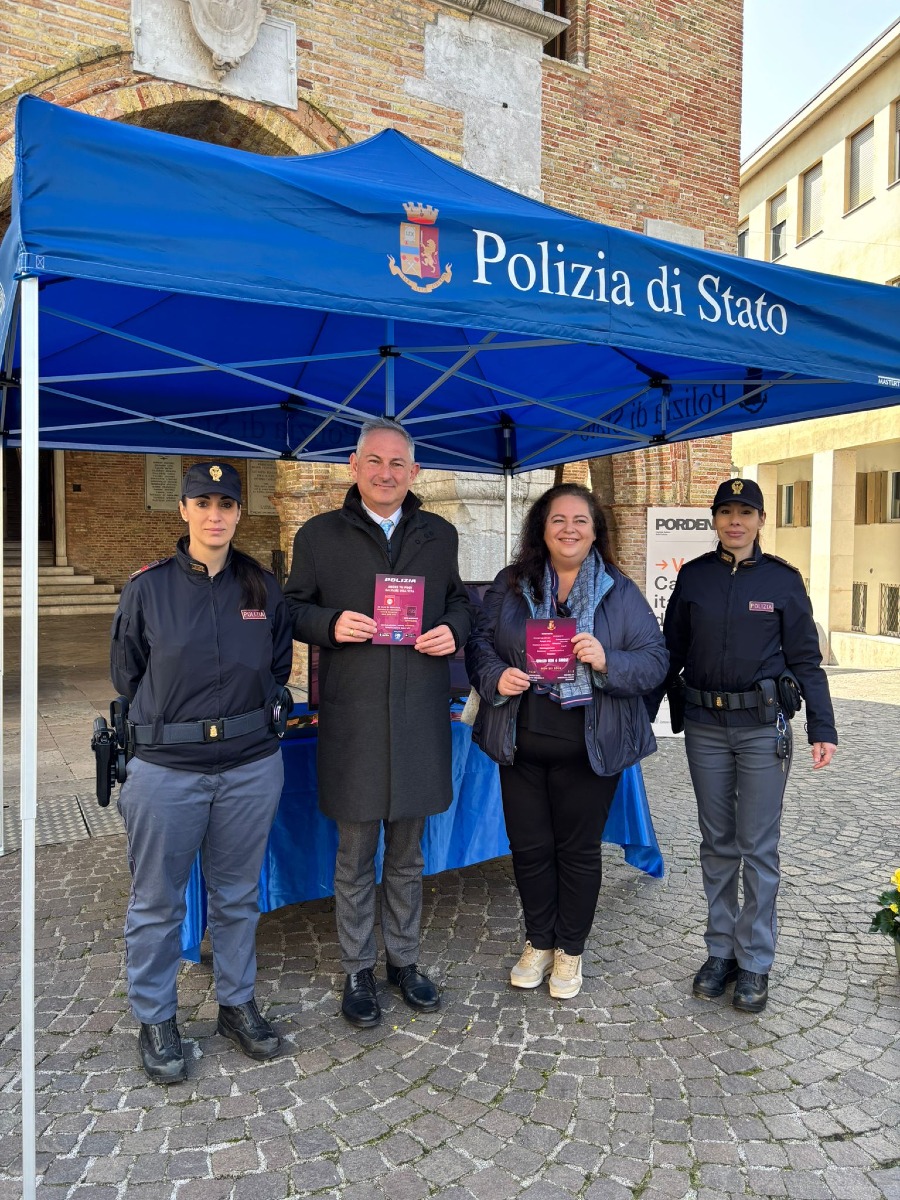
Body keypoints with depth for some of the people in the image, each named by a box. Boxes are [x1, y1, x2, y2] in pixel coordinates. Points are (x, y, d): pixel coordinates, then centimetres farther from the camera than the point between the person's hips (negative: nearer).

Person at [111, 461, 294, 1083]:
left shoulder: (263, 587, 2)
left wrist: (251, 714, 5)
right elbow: (126, 672, 5)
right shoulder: (148, 587, -4)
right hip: (166, 768, -2)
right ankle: (156, 1020, 29)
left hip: (252, 765, 2)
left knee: (239, 895, 16)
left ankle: (238, 1003, 34)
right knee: (157, 902, 10)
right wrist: (171, 718, 6)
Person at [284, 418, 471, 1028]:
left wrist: (452, 631, -5)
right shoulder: (319, 535, 1)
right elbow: (293, 609, 5)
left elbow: (459, 601, 17)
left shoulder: (440, 535, 9)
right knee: (355, 853, 9)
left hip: (420, 713, 3)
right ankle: (358, 971, 27)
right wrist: (331, 624, -15)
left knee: (408, 851, 16)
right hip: (352, 718, -2)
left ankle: (404, 960, 34)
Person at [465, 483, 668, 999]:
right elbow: (479, 642, 5)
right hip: (521, 743, 2)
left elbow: (655, 661, -3)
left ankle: (570, 950, 32)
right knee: (529, 845, 12)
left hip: (589, 747, -2)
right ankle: (539, 942, 35)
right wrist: (496, 677, -15)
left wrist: (607, 661, -22)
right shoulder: (511, 585, 5)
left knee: (578, 849, 11)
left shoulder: (621, 592, 0)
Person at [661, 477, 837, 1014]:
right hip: (705, 726, 2)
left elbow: (806, 659, 1)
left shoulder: (783, 579, -1)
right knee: (717, 844, 12)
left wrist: (823, 729, -6)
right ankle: (721, 950, 25)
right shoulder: (693, 576, 4)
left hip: (764, 727, -2)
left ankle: (755, 963, 17)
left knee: (758, 847, 3)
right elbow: (672, 651, 8)